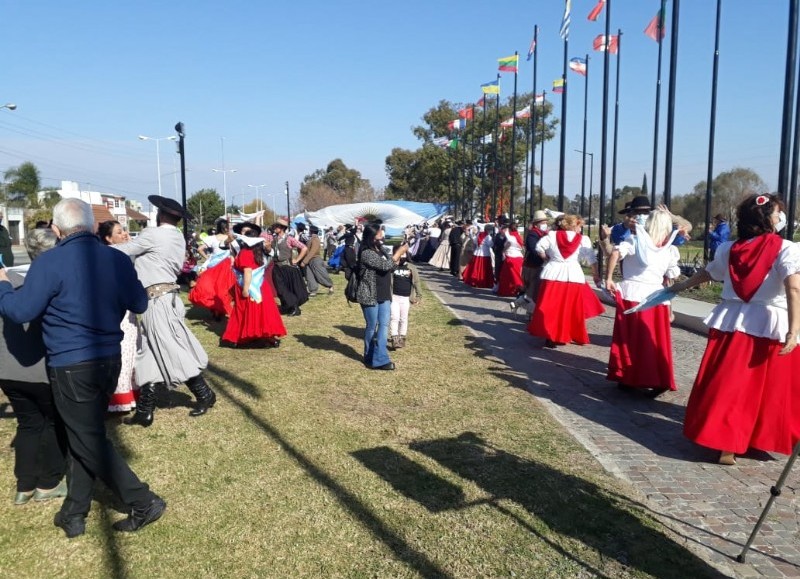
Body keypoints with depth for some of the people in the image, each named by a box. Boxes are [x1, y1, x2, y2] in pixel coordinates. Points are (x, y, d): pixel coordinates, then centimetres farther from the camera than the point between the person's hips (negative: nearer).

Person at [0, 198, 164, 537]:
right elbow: (139, 304, 10)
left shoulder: (50, 262, -14)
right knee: (86, 436, 18)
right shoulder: (117, 259, 1)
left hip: (71, 367, -6)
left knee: (89, 442, 7)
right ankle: (74, 513, 27)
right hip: (109, 360, 6)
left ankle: (144, 503, 9)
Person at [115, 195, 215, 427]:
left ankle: (205, 395, 9)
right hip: (163, 297, 9)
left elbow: (123, 251, -3)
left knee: (174, 352, -2)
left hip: (158, 300, -9)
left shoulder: (153, 234, -10)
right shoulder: (178, 238, 15)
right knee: (148, 355, 10)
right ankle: (144, 411, 14)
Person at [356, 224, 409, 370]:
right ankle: (371, 359, 20)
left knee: (384, 325, 0)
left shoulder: (379, 251, 11)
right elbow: (385, 265, -24)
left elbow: (389, 268, 19)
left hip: (384, 296, 8)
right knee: (372, 327, 4)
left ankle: (380, 359, 1)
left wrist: (398, 255, 4)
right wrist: (399, 253, -14)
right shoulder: (366, 253, -16)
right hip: (370, 297, -8)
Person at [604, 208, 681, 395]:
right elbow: (671, 279, 5)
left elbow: (615, 254, -16)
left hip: (631, 293, -1)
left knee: (628, 338, 9)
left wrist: (609, 278, -10)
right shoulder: (669, 250, 3)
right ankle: (657, 381, 13)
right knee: (654, 341, 8)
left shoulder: (636, 240, -2)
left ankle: (626, 378, 17)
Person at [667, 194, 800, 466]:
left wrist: (680, 286, 40)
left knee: (726, 385, 11)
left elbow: (706, 273, 22)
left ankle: (725, 443, 23)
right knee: (767, 389, 10)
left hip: (731, 322, 4)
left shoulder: (728, 249, 6)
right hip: (771, 327, -4)